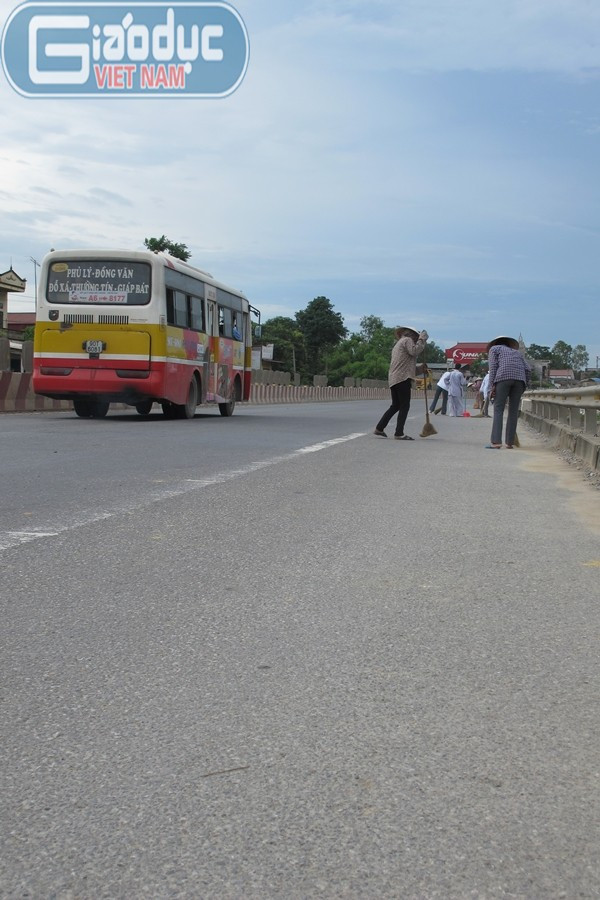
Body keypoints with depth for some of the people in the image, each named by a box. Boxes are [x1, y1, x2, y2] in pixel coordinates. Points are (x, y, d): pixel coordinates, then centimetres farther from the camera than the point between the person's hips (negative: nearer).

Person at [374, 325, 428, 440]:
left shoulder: (398, 344, 31)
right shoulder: (407, 340, 2)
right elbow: (414, 351, -18)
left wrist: (421, 369, 22)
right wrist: (422, 339, -6)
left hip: (393, 379, 9)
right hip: (403, 378, -9)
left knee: (395, 406, 17)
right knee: (405, 406, -7)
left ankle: (379, 428, 17)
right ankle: (399, 434, -11)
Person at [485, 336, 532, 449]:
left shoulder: (494, 348, 22)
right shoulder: (517, 352, 34)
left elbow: (493, 366, 4)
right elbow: (528, 369, 17)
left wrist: (492, 386, -2)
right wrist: (524, 386, 19)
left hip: (503, 377, -4)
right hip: (519, 379, 4)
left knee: (498, 410, -5)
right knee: (513, 411, 8)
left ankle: (496, 442, -16)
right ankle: (510, 442, 4)